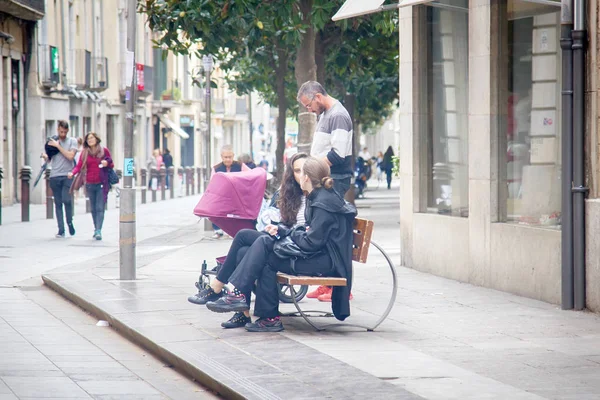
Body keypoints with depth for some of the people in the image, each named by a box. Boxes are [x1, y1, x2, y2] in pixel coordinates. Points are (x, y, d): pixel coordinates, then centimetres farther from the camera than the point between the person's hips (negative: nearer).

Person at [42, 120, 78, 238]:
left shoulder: (72, 141, 5)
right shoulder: (52, 141, 14)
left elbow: (70, 156, -9)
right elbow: (49, 159, 22)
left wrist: (58, 146, -9)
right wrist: (45, 156, -1)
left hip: (67, 176, -3)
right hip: (55, 176, 3)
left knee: (66, 200, -15)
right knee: (58, 203, 1)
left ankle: (70, 223, 9)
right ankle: (61, 230, 2)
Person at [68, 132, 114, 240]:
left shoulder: (104, 151, 4)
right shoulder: (85, 153, 8)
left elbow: (112, 165, 10)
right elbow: (79, 166, -1)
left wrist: (107, 163, -14)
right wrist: (72, 173, -21)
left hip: (102, 184, -3)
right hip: (90, 184, 3)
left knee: (100, 208, -11)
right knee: (93, 209, 9)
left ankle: (98, 231, -18)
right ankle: (96, 229, 19)